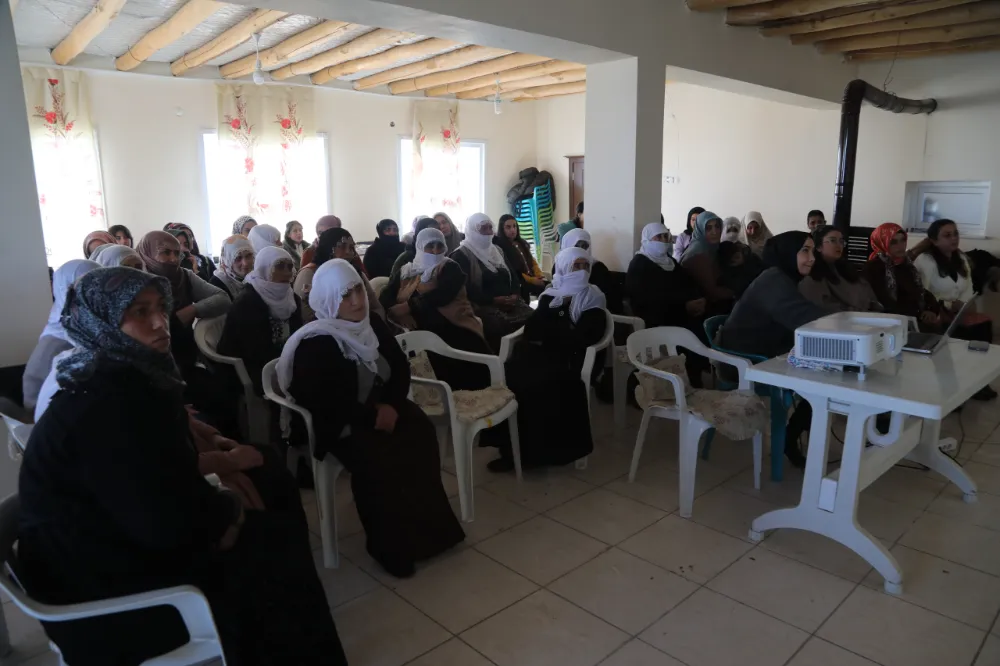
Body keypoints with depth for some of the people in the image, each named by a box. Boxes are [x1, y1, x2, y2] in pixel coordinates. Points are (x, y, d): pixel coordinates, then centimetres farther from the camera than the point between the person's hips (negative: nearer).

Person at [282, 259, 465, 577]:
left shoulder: (373, 325, 6)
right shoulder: (315, 344, -14)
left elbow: (401, 368, 6)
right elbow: (319, 401, -20)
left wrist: (390, 405, -13)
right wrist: (372, 416, -21)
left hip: (381, 408, 6)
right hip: (338, 424, -6)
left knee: (421, 432, -21)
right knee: (376, 456, -33)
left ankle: (428, 525, -9)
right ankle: (391, 544, -15)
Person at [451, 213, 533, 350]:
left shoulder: (497, 250, 23)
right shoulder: (461, 255, 1)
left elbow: (513, 275, 19)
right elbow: (466, 288, -11)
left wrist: (515, 295, -2)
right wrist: (493, 299, -17)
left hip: (509, 302, 6)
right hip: (483, 306, -6)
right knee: (502, 325, -34)